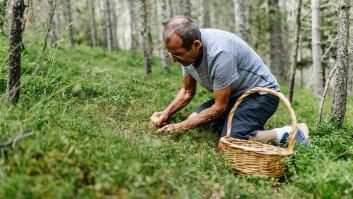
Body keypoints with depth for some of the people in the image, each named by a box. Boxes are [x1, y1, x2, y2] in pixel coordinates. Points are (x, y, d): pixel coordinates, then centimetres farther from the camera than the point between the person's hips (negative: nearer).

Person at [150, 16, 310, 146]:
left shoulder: (219, 53, -33)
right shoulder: (186, 51, -8)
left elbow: (219, 107, -23)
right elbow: (187, 92, 9)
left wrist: (182, 127, -20)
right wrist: (166, 113, -6)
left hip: (260, 93, -9)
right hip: (233, 95, 9)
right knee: (195, 121, 0)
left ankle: (289, 134, -13)